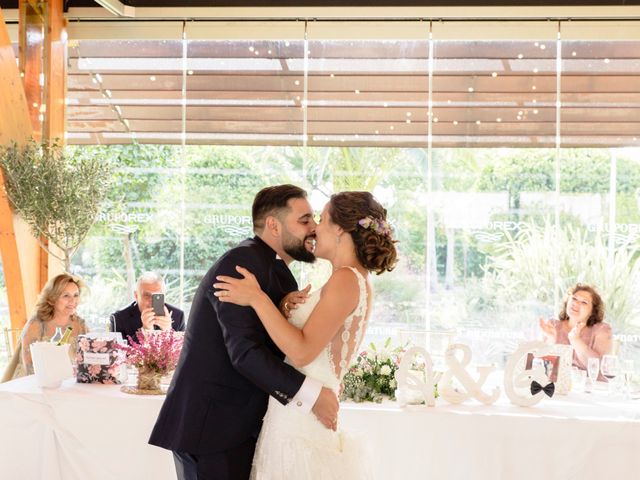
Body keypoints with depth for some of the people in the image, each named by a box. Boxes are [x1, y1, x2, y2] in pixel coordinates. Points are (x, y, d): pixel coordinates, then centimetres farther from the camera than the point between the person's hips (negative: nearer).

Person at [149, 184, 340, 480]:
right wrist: (310, 395, -24)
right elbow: (245, 352, -25)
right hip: (211, 426, -9)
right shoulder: (242, 261, -16)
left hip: (241, 425, 9)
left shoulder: (278, 270, 13)